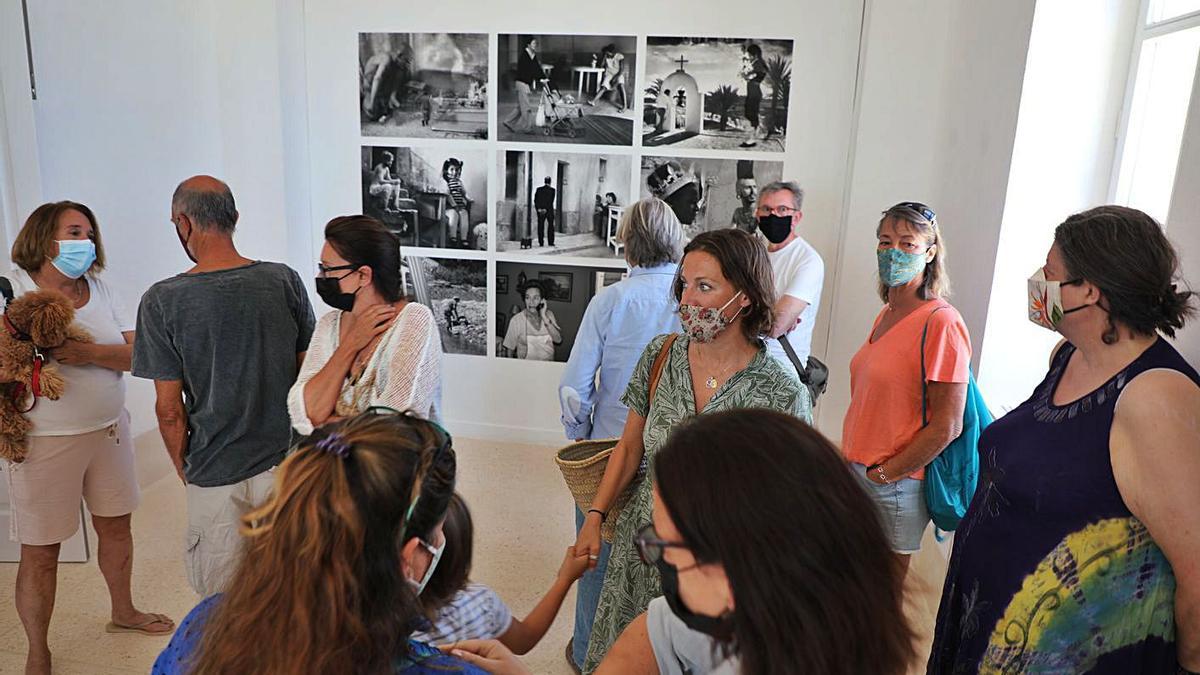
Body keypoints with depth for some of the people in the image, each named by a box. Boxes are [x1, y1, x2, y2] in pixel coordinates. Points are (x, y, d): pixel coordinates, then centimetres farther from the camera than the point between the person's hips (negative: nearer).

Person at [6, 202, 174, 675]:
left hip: (109, 430, 5)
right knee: (40, 552, 5)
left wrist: (90, 353, -21)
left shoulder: (100, 290, 4)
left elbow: (138, 353, -4)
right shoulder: (13, 289, -8)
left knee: (116, 526, 19)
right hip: (44, 441, -4)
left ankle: (123, 612, 42)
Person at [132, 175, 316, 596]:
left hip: (217, 476, -2)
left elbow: (169, 410, -9)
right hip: (287, 463, 3)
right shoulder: (285, 281, -6)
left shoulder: (163, 300, -12)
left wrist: (184, 470, 8)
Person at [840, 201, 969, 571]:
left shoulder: (941, 322, -18)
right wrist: (855, 459, 12)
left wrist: (883, 473, -13)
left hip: (898, 483, -7)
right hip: (858, 468, 7)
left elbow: (947, 426, -19)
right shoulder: (887, 313, 8)